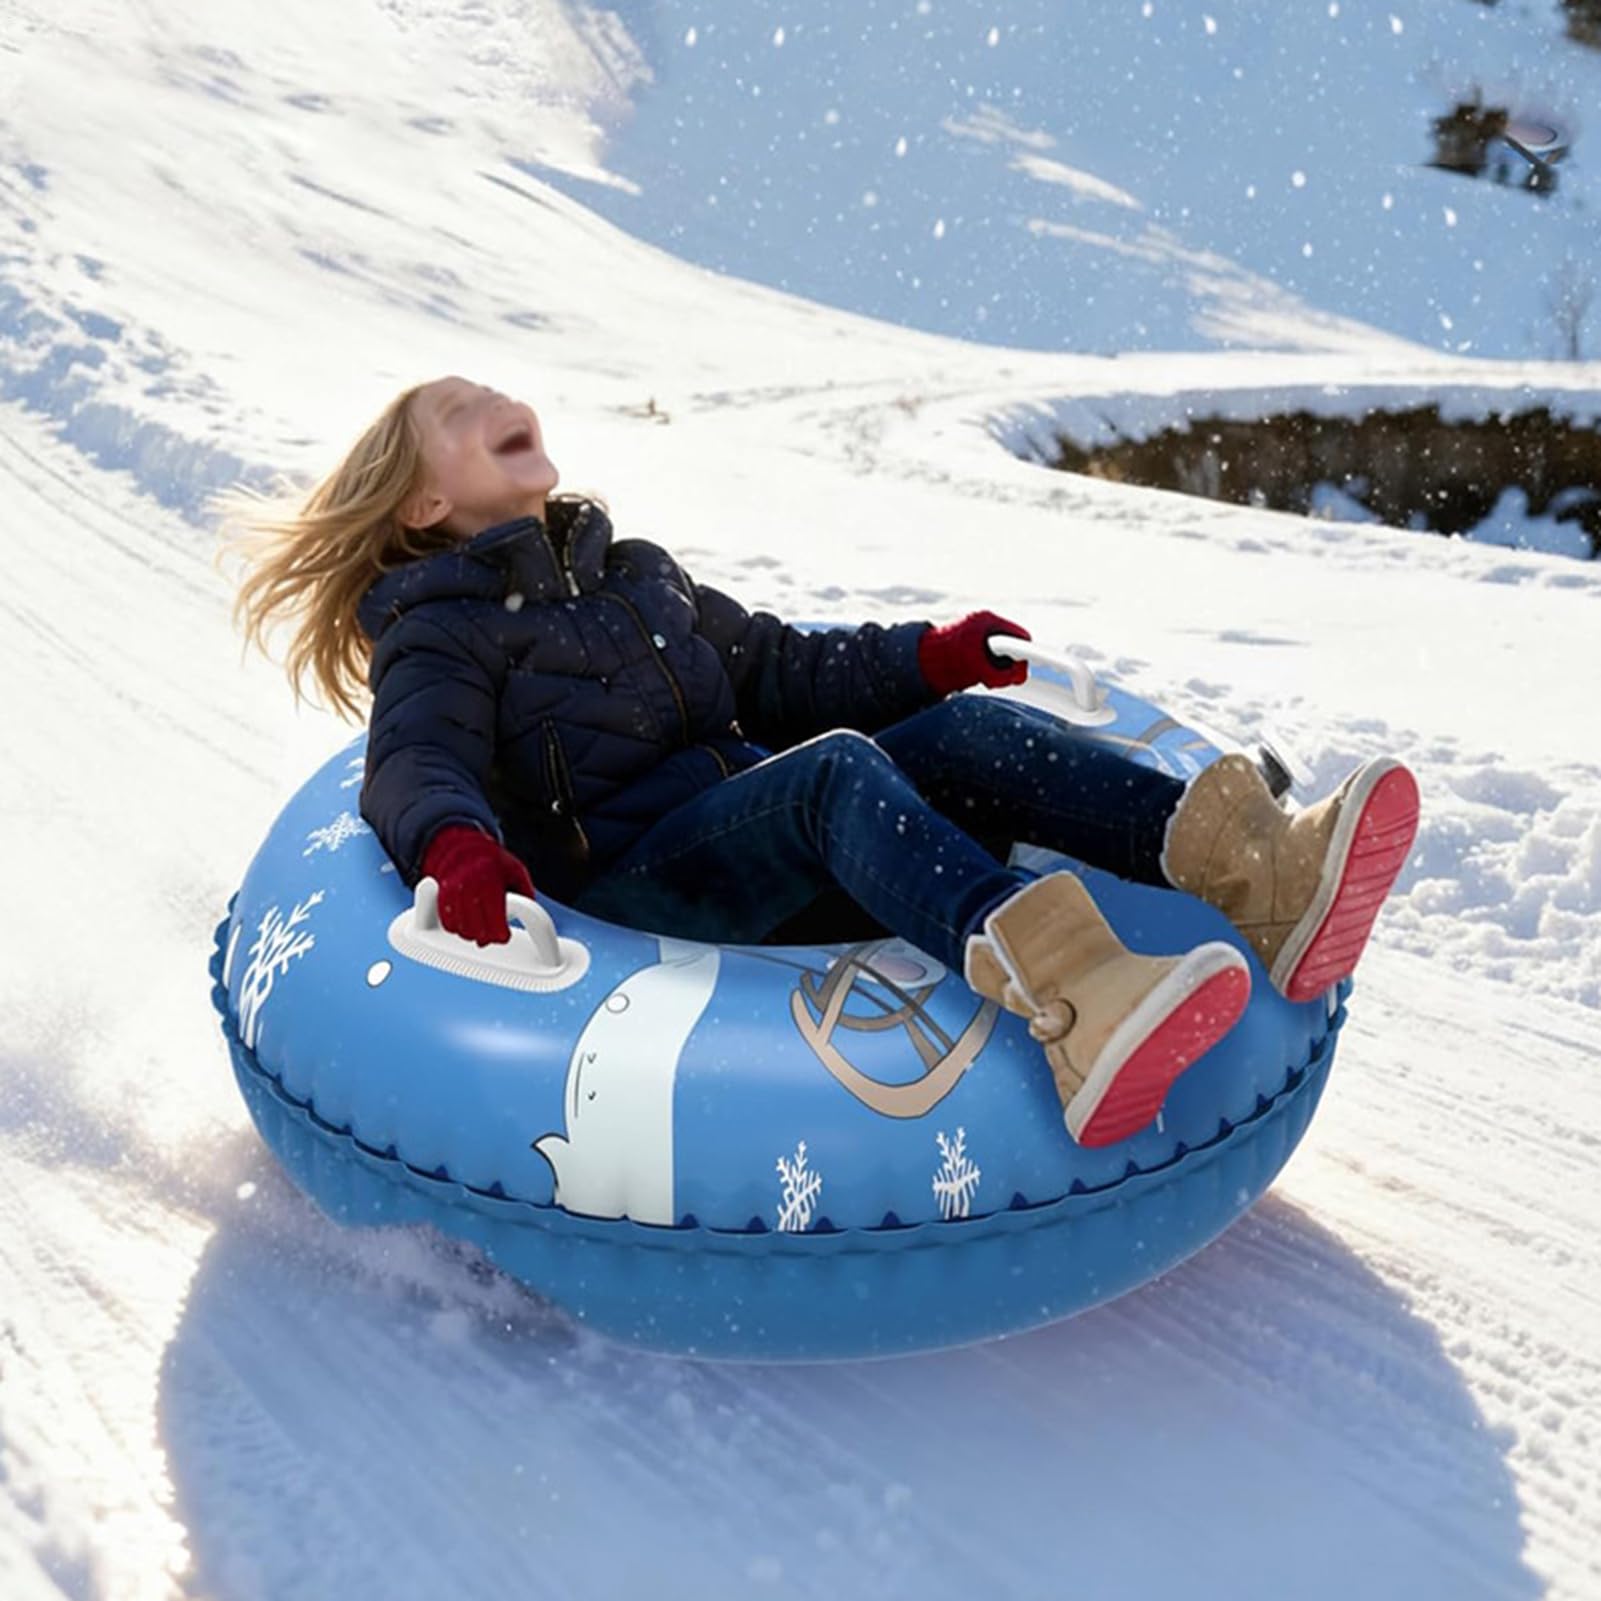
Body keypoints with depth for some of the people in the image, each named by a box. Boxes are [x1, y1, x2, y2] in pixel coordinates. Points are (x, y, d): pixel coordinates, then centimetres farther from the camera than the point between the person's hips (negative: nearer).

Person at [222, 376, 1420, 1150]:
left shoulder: (636, 573, 31)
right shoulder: (439, 628, 10)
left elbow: (779, 670, 30)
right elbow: (419, 764, -9)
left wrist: (923, 659, 15)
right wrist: (457, 848, -33)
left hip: (766, 845, 7)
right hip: (631, 875, -6)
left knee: (965, 733, -18)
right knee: (835, 771, -35)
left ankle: (1255, 880, -38)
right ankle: (1064, 1000, -60)